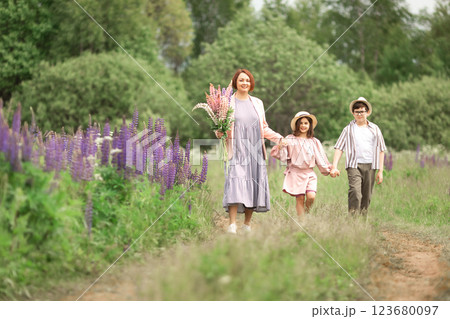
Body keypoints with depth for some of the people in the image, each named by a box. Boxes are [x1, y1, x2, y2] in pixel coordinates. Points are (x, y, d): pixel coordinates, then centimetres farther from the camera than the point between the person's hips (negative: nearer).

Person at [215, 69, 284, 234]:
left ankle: (247, 224, 7)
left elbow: (264, 128, 19)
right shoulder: (228, 103, 5)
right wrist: (219, 133, -15)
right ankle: (232, 225, -19)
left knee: (254, 185, -1)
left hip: (255, 151, 4)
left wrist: (279, 138, 7)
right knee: (235, 184, -16)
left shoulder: (257, 103, 15)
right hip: (236, 151, -4)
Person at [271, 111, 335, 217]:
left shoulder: (314, 142, 12)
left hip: (309, 173, 2)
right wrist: (280, 147, -23)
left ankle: (307, 212, 11)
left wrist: (329, 169, 12)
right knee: (300, 199, -5)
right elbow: (282, 155, -3)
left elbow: (320, 158, 18)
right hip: (295, 172, -2)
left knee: (311, 196, -16)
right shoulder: (290, 140, 2)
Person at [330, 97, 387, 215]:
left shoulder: (374, 129, 12)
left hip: (370, 166, 3)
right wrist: (334, 167, -6)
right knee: (355, 193, -19)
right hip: (354, 166, -2)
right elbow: (339, 148, 5)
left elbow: (381, 150, 14)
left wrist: (380, 171, 8)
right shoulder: (349, 129, 9)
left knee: (366, 197, 4)